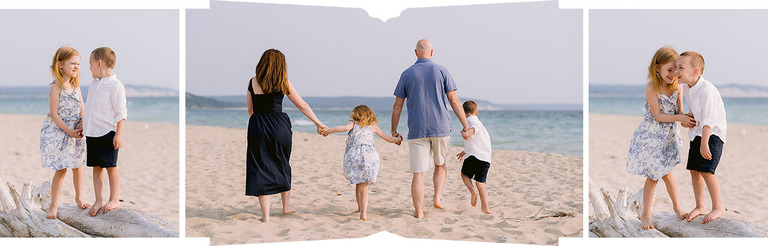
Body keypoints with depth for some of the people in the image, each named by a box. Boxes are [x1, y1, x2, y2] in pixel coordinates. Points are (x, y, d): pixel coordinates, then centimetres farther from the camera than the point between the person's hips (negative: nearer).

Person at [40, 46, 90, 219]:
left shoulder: (75, 85, 6)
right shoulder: (56, 86, -14)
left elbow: (82, 109, 11)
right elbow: (54, 114, -17)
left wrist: (82, 124, -8)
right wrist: (69, 131, -19)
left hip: (76, 132, 6)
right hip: (58, 132, -6)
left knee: (77, 165, 13)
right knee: (61, 169, -3)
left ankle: (79, 197, 31)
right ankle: (53, 205, 8)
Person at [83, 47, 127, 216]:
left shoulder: (116, 86, -12)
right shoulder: (94, 84, 12)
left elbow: (121, 113, -13)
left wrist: (118, 134, -17)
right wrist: (83, 127, 21)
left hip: (107, 133, -7)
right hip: (92, 133, 7)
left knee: (110, 166, -1)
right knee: (96, 167, 9)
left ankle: (114, 200, 8)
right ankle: (98, 200, 14)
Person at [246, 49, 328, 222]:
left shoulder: (252, 83, 4)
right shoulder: (283, 83, 0)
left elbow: (250, 110, 11)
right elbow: (302, 106, 6)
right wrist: (318, 124, 15)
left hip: (257, 128, 0)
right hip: (279, 126, 0)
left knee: (261, 169, 4)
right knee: (282, 167, 19)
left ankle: (265, 215, 1)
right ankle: (286, 206, 32)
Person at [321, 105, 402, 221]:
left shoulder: (353, 123, 11)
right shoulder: (372, 126, 18)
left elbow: (347, 127, -13)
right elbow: (386, 137, 23)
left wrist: (328, 131, -8)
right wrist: (397, 140, 42)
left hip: (353, 156, 0)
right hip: (369, 155, 0)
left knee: (358, 184, 20)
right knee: (364, 187, 2)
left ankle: (360, 208, 35)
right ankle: (363, 213, -14)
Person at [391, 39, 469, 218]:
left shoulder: (407, 74, 4)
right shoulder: (441, 71, 2)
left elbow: (397, 105, 5)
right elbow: (454, 101, -2)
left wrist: (394, 130, 14)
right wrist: (465, 125, 4)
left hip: (417, 130, 0)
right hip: (441, 129, 0)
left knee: (418, 173, 1)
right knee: (440, 165, 22)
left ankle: (419, 213, 0)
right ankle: (437, 197, 5)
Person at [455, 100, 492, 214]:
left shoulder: (470, 120, 1)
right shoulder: (477, 121, 28)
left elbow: (477, 127, -25)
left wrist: (469, 132, -44)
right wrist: (465, 152, 50)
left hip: (474, 155, -7)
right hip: (486, 158, 7)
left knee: (464, 174, 17)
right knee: (480, 182, 9)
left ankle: (472, 191, -8)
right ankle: (485, 207, -4)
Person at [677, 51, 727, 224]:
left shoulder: (707, 90, -24)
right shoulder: (686, 88, 3)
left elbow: (708, 120, -24)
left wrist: (704, 144, -25)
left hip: (712, 133, -9)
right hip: (697, 133, 9)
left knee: (706, 170, -16)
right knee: (694, 170, 9)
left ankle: (718, 207, -3)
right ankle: (700, 206, 23)